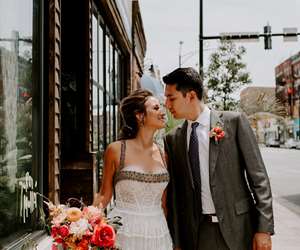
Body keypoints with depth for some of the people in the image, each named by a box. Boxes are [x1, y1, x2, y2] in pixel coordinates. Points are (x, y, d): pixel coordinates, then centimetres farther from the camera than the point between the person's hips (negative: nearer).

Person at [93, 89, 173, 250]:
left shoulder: (163, 154, 3)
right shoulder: (116, 150, -8)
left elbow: (164, 203, 9)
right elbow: (104, 195, 0)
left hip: (157, 235, 4)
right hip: (123, 232, -3)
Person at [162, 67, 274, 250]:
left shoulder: (234, 122, -5)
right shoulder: (172, 139, 5)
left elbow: (258, 177, -5)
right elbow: (174, 192, 8)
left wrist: (264, 229, -9)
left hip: (238, 227, -2)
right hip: (196, 233, 3)